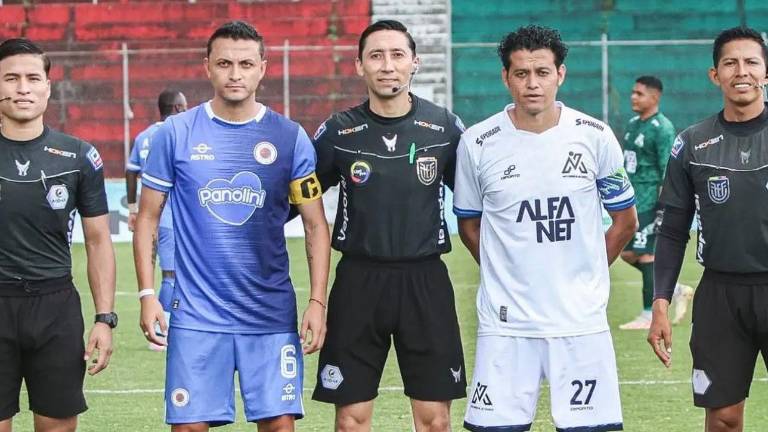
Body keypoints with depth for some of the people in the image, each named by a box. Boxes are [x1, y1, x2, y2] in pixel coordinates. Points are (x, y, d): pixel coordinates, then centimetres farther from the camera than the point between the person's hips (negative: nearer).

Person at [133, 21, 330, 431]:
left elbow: (316, 226, 5)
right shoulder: (175, 133, 1)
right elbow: (148, 218, 6)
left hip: (272, 315, 1)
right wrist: (147, 294, -3)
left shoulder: (290, 137, 3)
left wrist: (317, 301, -4)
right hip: (196, 315, -1)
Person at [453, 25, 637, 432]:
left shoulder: (595, 137, 0)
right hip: (505, 322, 0)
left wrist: (583, 277, 10)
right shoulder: (477, 143, -2)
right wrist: (510, 275, 7)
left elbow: (625, 221, 12)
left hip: (581, 319, 0)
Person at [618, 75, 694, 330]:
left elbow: (668, 173, -16)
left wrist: (664, 208, -20)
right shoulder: (633, 124, 15)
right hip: (632, 201, 9)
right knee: (627, 253, 9)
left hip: (650, 203, -9)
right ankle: (677, 290, 19)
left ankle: (649, 315, 1)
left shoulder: (662, 128, -12)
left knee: (647, 256, -6)